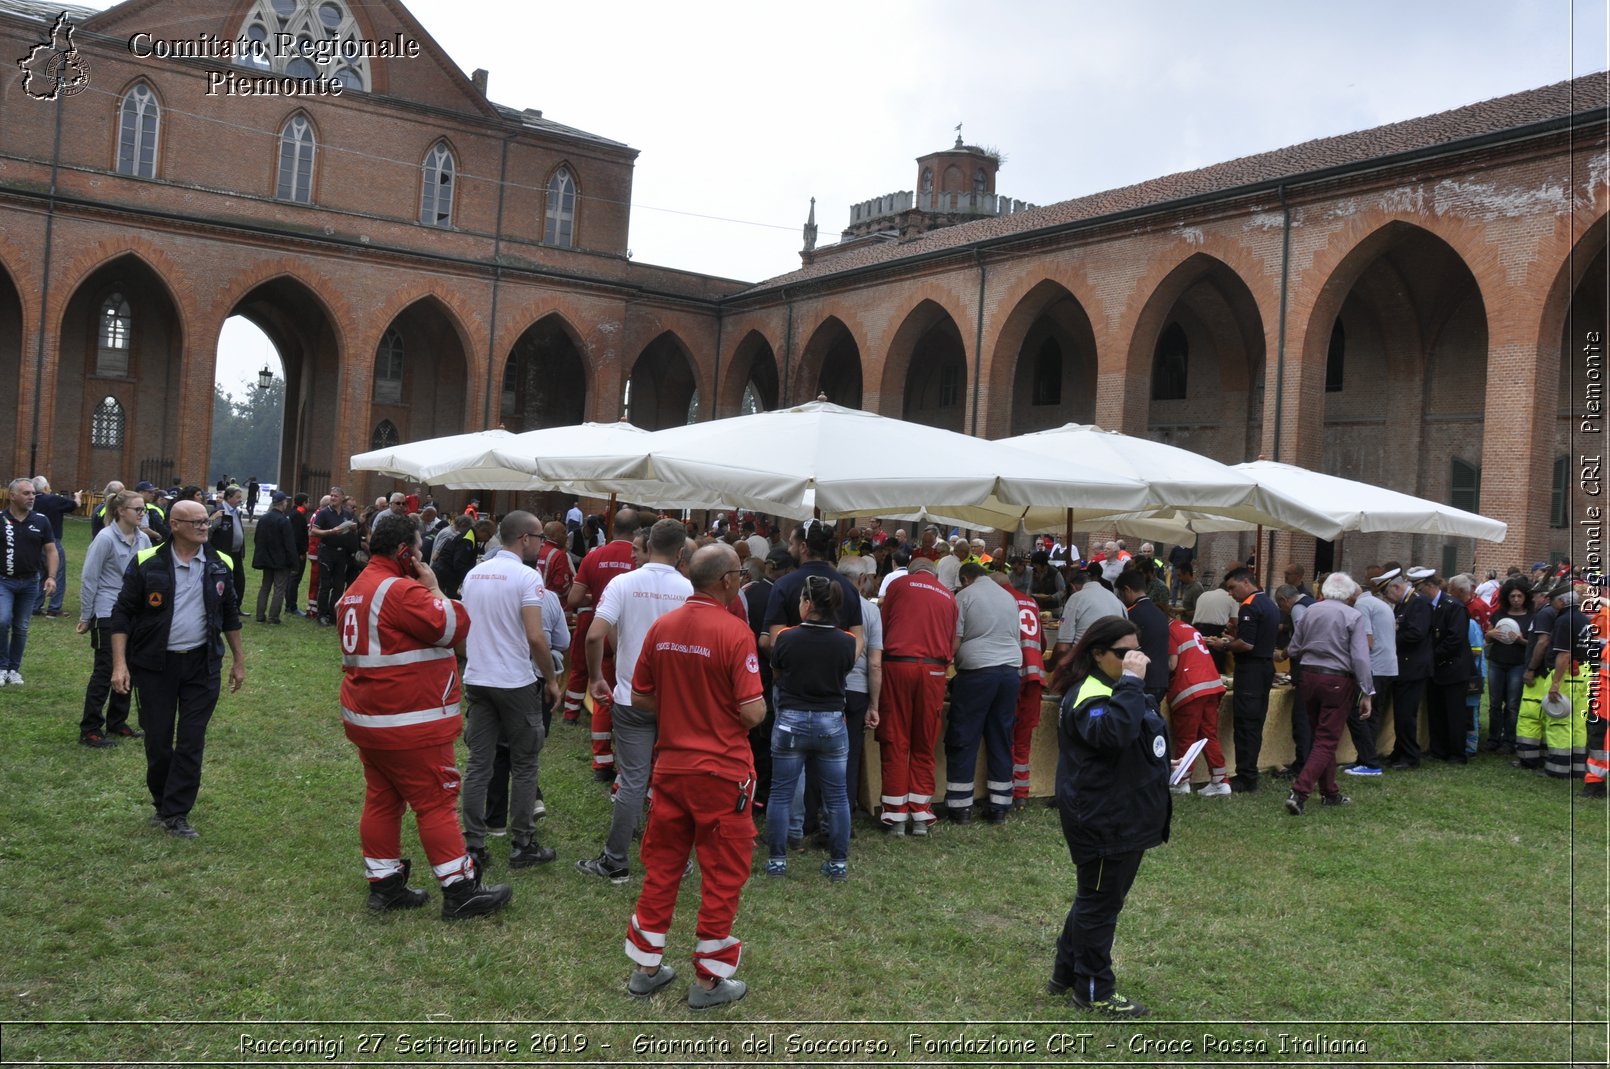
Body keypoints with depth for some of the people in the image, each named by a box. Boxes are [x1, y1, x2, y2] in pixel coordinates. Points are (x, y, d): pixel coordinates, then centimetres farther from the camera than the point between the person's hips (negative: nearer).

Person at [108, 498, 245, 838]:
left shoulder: (220, 565, 2)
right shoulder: (147, 563, -7)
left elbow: (230, 614, 12)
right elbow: (123, 613, -4)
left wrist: (239, 660, 13)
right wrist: (120, 664, -11)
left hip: (202, 664, 2)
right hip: (155, 664, -2)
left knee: (191, 742, 0)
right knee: (157, 739, 6)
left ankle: (175, 814, 8)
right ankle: (162, 801, 28)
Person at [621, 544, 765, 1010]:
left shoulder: (661, 627, 0)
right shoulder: (734, 631, -18)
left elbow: (640, 698, 7)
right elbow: (752, 712, -20)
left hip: (670, 766, 6)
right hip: (722, 772, -6)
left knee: (661, 866, 17)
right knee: (723, 873, 8)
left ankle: (646, 968, 26)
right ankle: (709, 979, 16)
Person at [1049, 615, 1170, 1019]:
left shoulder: (1121, 691, 13)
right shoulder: (1090, 697, -20)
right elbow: (1114, 731, -42)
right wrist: (1131, 682, -37)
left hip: (1127, 818, 11)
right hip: (1102, 823, -11)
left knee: (1098, 899, 20)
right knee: (1100, 904, 2)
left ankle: (1066, 973, 33)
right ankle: (1094, 991, 16)